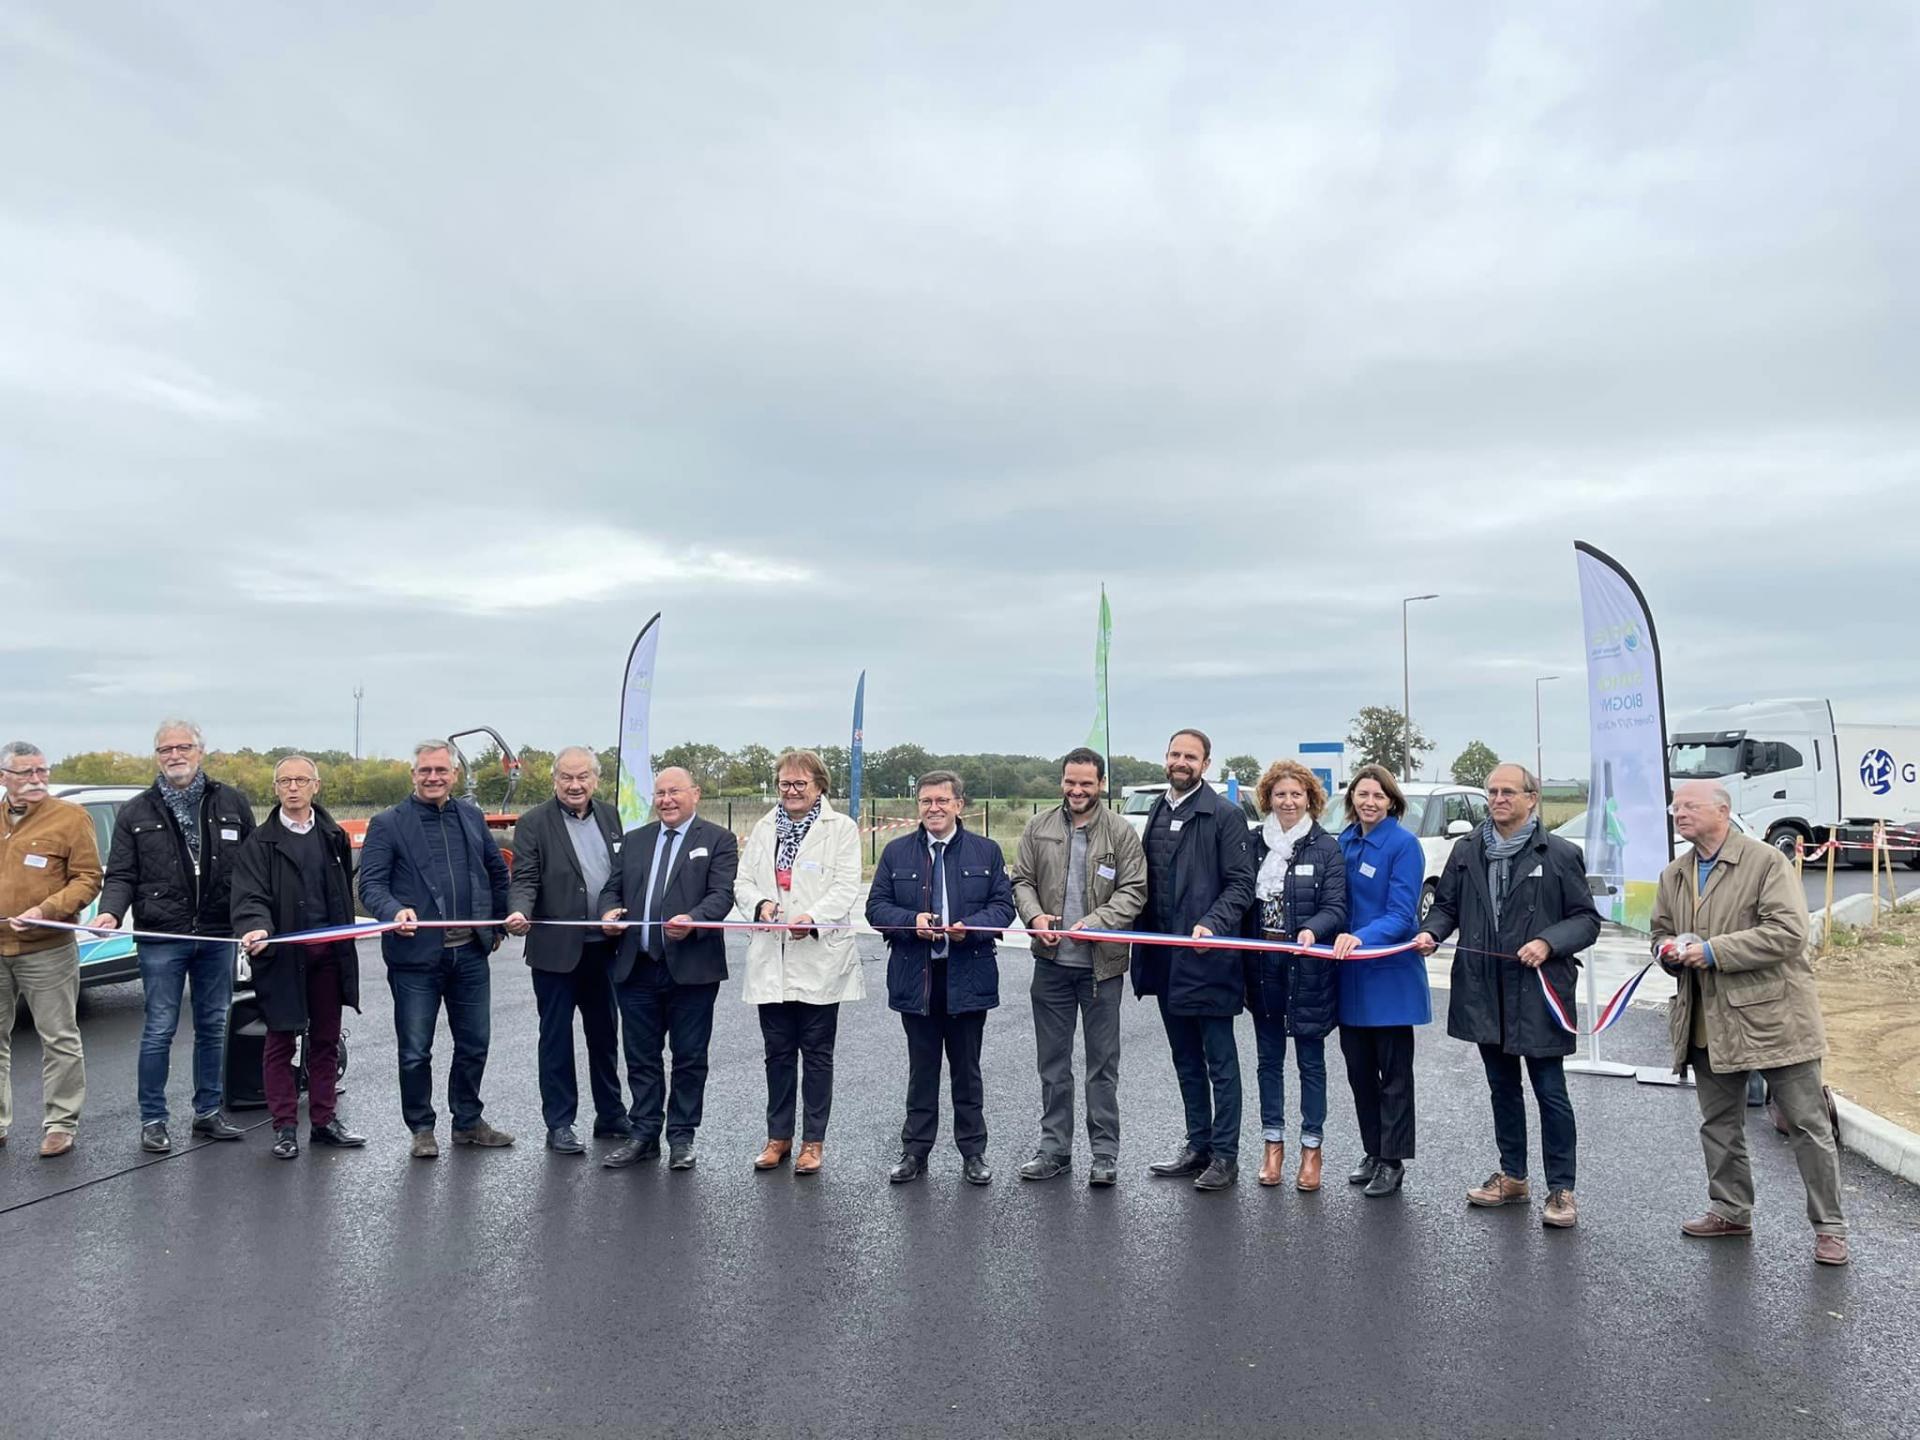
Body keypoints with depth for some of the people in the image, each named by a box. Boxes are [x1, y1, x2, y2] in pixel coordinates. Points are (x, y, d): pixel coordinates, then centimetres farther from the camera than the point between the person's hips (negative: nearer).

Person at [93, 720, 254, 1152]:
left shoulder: (232, 804, 5)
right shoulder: (136, 813, 4)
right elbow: (121, 875, 3)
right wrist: (111, 912, -16)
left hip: (217, 937, 2)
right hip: (162, 938, -1)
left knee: (213, 1027, 11)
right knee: (159, 1031, 2)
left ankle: (208, 1113, 22)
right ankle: (152, 1120, 14)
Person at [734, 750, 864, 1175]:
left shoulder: (841, 828, 0)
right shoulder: (764, 828, 14)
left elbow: (846, 887, -9)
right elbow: (743, 881, 11)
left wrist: (813, 918, -25)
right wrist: (760, 904, -11)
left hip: (819, 958, -4)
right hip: (771, 959, 4)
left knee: (817, 1053, 5)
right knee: (778, 1052, 11)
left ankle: (813, 1141, 15)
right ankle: (778, 1135, 23)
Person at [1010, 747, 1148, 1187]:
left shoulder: (1121, 832, -4)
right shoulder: (1040, 828, 5)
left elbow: (1134, 890, -7)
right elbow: (1022, 880, 9)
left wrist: (1094, 922, -19)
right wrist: (1035, 916, -10)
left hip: (1101, 962, -3)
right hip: (1051, 961, 3)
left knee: (1102, 1064, 6)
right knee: (1052, 1062, 12)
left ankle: (1105, 1153, 16)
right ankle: (1055, 1149, 23)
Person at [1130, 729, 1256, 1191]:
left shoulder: (1225, 815, -8)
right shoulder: (1157, 813, 13)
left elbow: (1241, 885, -11)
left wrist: (1212, 924, -25)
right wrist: (1143, 939, 10)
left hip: (1208, 959, -7)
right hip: (1166, 959, 7)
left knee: (1220, 1061, 3)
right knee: (1186, 1060, 16)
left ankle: (1225, 1155, 11)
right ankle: (1198, 1146, 27)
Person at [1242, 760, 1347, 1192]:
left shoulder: (1326, 848, -4)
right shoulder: (1253, 844, 5)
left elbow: (1336, 908, -8)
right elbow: (1241, 902, 8)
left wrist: (1311, 930, -28)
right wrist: (1241, 959, 3)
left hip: (1306, 968, -3)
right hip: (1262, 965, 3)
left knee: (1310, 1060, 6)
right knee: (1269, 1057, 11)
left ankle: (1311, 1148, 18)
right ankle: (1273, 1144, 22)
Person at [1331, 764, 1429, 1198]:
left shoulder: (1403, 845, -12)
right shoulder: (1344, 842, 7)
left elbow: (1401, 915, -18)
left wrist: (1362, 937, -32)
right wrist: (1335, 939, 1)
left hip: (1390, 974, -6)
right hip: (1350, 973, 6)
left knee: (1394, 1072, 6)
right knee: (1359, 1068, 14)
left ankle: (1392, 1161, 17)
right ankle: (1372, 1151, 28)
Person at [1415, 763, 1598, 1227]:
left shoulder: (1561, 854, -4)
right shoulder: (1466, 850, 8)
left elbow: (1586, 919, -1)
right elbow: (1447, 904, 16)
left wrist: (1549, 943, -17)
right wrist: (1432, 931, -3)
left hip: (1538, 990, -4)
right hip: (1484, 990, 5)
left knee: (1551, 1092, 1)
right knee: (1502, 1086, 16)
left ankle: (1561, 1189, 12)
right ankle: (1512, 1176, 29)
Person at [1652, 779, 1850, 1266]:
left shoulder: (1767, 862, -10)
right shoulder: (1673, 876, 11)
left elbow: (1789, 932, -19)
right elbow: (1661, 933, 21)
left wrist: (1713, 951, -21)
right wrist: (1669, 950, -3)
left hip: (1772, 1017, -6)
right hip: (1708, 1024, 6)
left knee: (1808, 1124, 4)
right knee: (1718, 1125, 15)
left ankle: (1829, 1226, 16)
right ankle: (1730, 1210, 29)